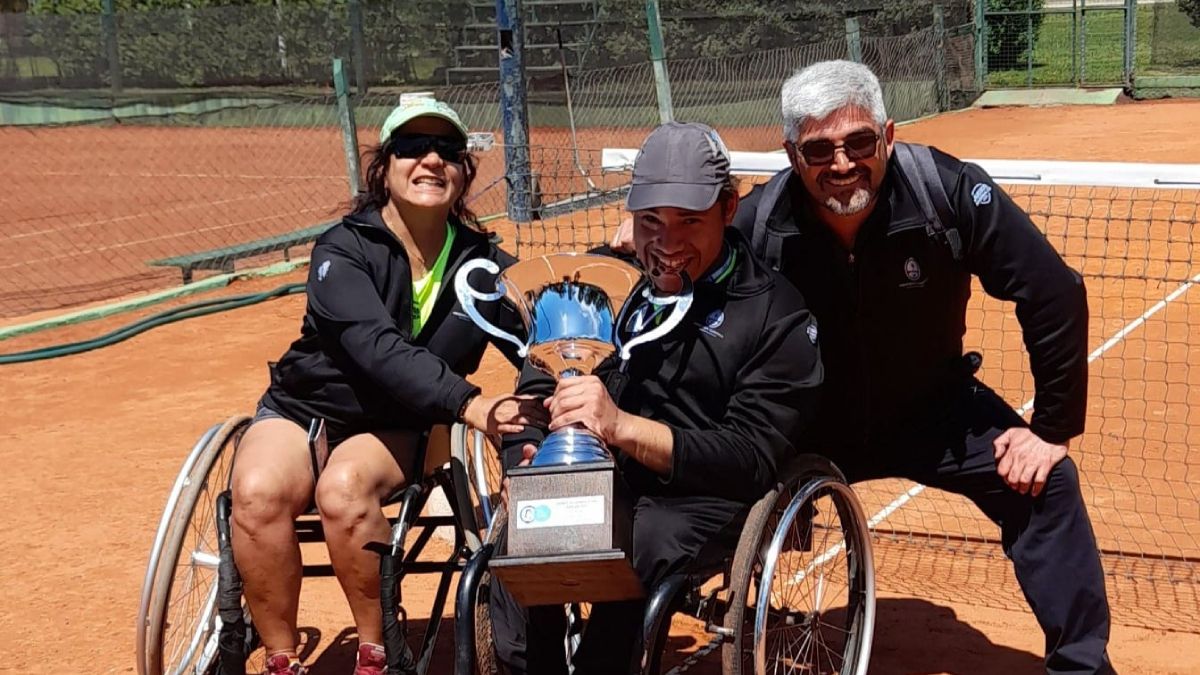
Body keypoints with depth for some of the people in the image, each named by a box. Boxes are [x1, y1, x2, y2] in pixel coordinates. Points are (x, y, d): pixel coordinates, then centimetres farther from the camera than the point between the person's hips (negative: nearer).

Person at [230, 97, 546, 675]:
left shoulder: (483, 264, -3)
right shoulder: (342, 249, -14)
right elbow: (378, 347, -31)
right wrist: (469, 404, -45)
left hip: (399, 430, 1)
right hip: (305, 408, 0)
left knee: (344, 488, -33)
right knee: (258, 490, -32)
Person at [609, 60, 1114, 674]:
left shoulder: (948, 192, -25)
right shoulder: (758, 222, -22)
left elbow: (1054, 295, -17)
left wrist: (1053, 427, -14)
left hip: (930, 411, 0)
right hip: (811, 427, 1)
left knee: (1046, 484, -17)